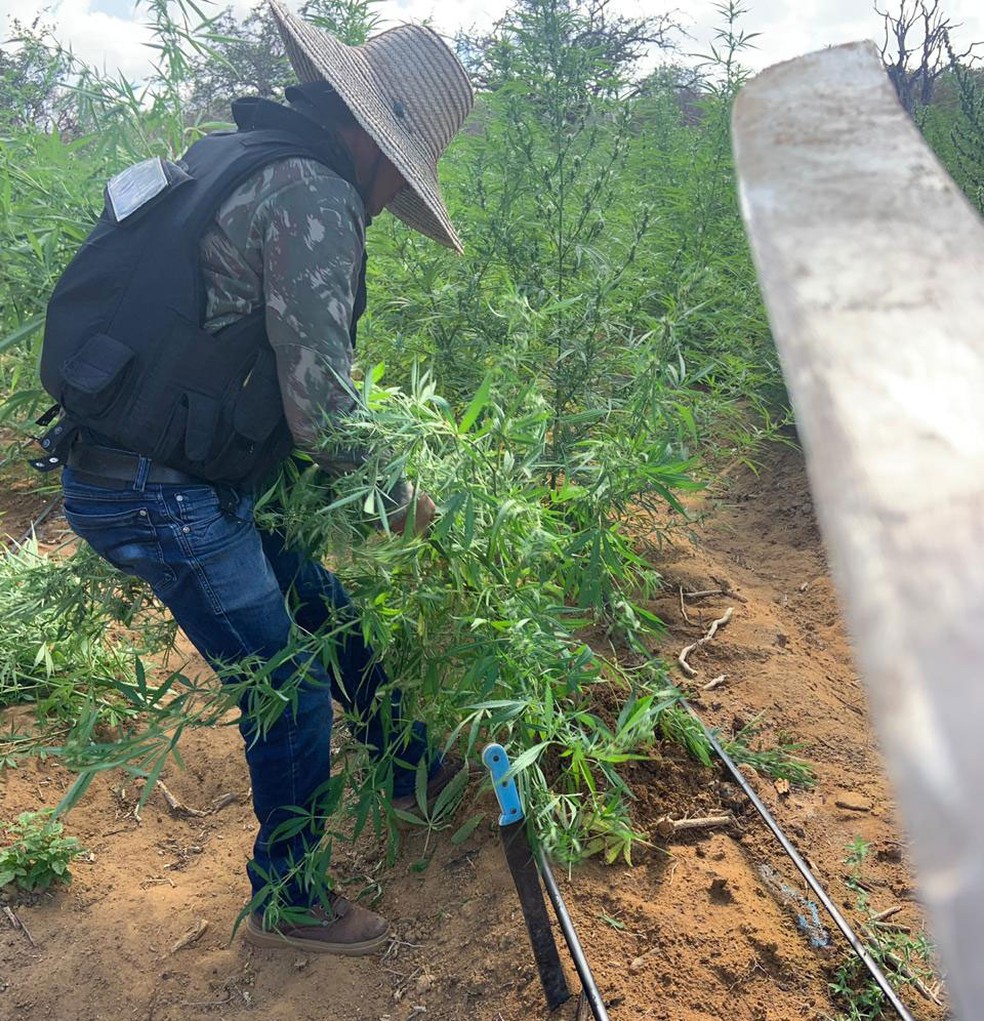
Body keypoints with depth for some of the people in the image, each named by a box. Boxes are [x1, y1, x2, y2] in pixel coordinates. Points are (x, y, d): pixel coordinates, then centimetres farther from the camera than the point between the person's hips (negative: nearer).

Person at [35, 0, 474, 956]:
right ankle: (286, 901, 28)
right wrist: (399, 500, -2)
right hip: (157, 499, -10)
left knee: (329, 614, 22)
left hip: (189, 475, 10)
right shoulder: (312, 196, -19)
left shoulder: (241, 159, 13)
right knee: (289, 688, 5)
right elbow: (321, 412, -21)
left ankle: (413, 769, 44)